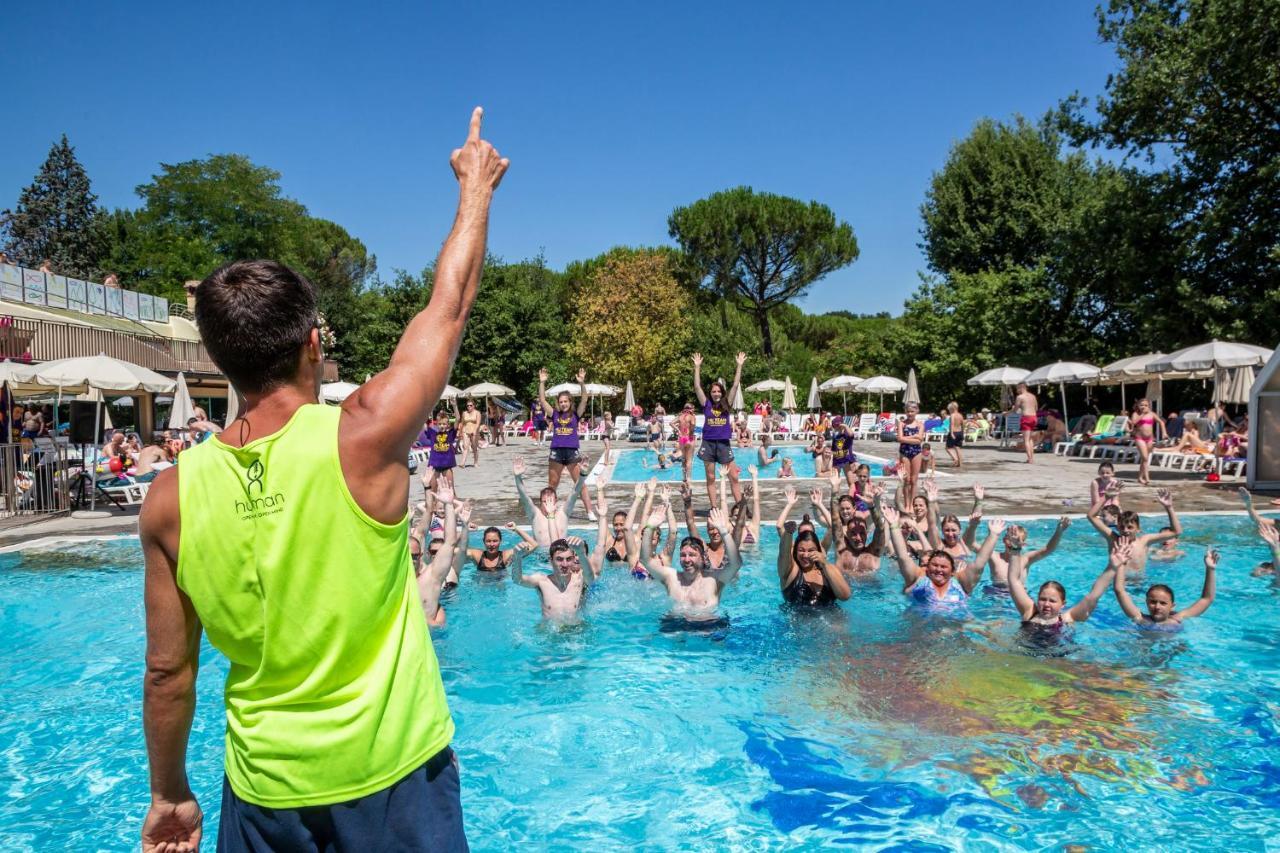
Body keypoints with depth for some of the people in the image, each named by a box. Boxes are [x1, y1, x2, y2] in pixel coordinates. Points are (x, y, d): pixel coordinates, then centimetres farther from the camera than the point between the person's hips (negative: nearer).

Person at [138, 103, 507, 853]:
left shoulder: (172, 497, -11)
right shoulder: (360, 438, -22)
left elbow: (169, 671, -2)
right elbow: (451, 304, -8)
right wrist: (477, 185, 7)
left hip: (264, 793, 3)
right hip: (393, 777, -2)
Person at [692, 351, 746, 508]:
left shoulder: (726, 404, 4)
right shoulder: (706, 404, 3)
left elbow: (735, 385, -1)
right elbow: (697, 386, -4)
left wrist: (739, 366, -5)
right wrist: (697, 367, -8)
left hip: (723, 443, 0)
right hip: (708, 443, 0)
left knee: (734, 477, 0)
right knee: (710, 479, 6)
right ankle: (714, 508, 12)